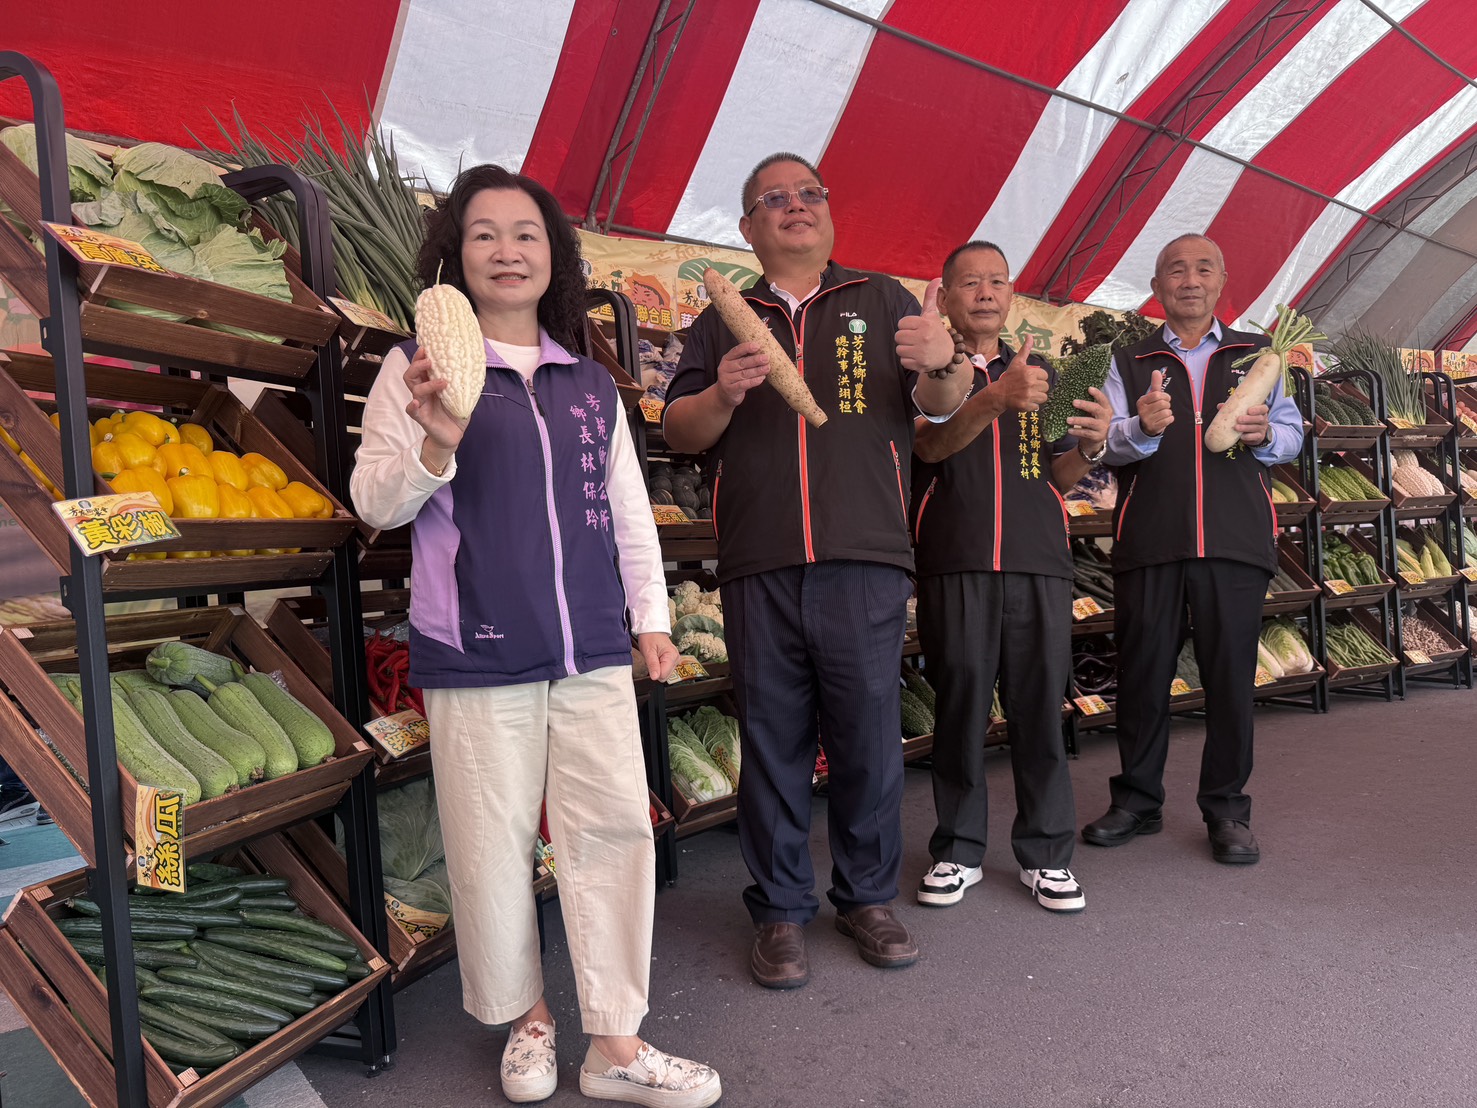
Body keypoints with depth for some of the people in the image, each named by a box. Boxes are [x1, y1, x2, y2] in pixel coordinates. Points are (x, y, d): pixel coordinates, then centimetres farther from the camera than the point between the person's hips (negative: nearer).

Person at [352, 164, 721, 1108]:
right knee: (495, 846, 5)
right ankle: (528, 1016, 29)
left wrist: (652, 614, 15)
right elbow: (376, 503, -3)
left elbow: (629, 510, 18)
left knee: (615, 833, 3)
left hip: (593, 652, 4)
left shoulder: (592, 384, 14)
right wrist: (436, 445, -22)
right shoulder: (418, 368, 2)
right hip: (478, 657, -3)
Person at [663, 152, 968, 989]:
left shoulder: (882, 301, 15)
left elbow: (945, 405, 7)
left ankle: (868, 896, 20)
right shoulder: (724, 323, 18)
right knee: (773, 739, 3)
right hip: (759, 567, 1)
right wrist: (721, 396, -9)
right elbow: (678, 433, 12)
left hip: (865, 559, 0)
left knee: (870, 733, 2)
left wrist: (943, 364, -16)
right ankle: (782, 911, 16)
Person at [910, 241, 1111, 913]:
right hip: (954, 561, -2)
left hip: (1039, 561, 3)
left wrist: (1090, 446, -4)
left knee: (1041, 703, 1)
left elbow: (1058, 478, 19)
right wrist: (996, 398, -29)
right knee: (960, 702, 1)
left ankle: (1046, 853, 13)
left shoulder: (1039, 371, 21)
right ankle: (959, 851, 14)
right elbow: (930, 444, -12)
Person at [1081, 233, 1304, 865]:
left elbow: (1292, 434, 17)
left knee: (1231, 672, 0)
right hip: (1149, 537, 0)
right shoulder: (1129, 362, 15)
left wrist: (1264, 435, -6)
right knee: (1142, 670, 2)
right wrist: (1143, 427, -22)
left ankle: (1227, 808, 13)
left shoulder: (1257, 355, 18)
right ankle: (1137, 801, 16)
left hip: (1235, 536, 1)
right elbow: (1111, 445, 1)